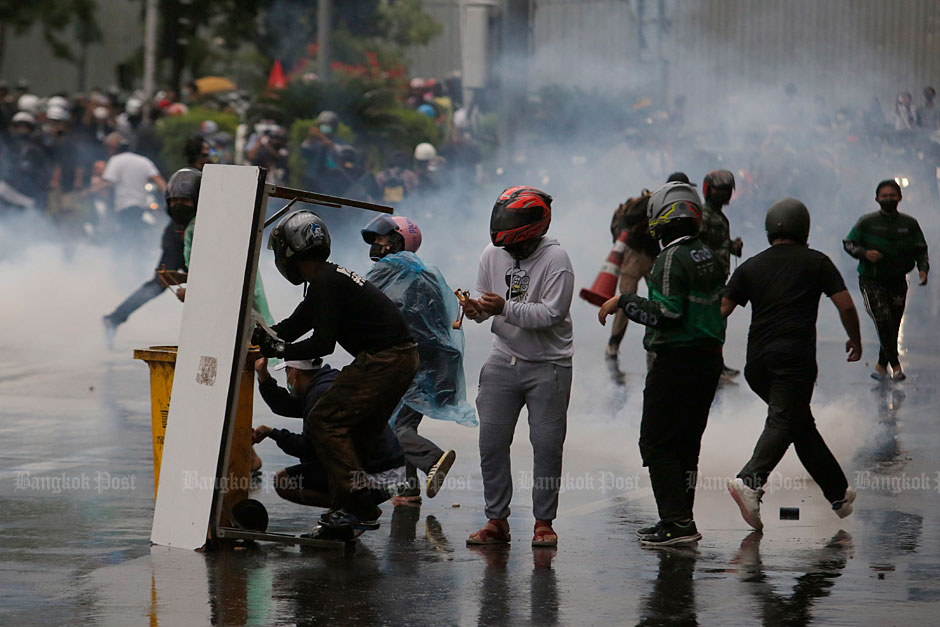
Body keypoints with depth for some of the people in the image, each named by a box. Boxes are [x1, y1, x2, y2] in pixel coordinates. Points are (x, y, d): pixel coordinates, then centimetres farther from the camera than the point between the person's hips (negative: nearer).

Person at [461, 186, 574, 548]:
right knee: (491, 442, 1)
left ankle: (544, 522, 10)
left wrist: (505, 308, -30)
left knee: (547, 446, -1)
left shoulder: (556, 259, -16)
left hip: (548, 365, -5)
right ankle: (496, 520, 10)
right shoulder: (493, 254, 1)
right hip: (504, 359, 5)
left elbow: (552, 313, -22)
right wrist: (476, 309, -12)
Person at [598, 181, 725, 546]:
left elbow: (667, 314, -22)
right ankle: (680, 522, 17)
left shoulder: (672, 259, -16)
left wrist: (623, 303, -13)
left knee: (657, 443, -3)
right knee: (686, 442, 14)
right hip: (710, 358, 9)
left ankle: (677, 522, -8)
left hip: (676, 362, -9)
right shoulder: (708, 257, 11)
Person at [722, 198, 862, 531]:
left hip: (757, 359, 5)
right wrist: (855, 340, 18)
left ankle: (839, 493, 23)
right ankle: (750, 481, -37)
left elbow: (721, 311, 8)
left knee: (801, 424, 16)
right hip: (795, 355, -5)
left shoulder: (750, 266, 15)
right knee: (783, 423, -13)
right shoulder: (815, 262, 7)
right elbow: (846, 306, 2)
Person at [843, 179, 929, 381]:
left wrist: (923, 268, -10)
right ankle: (895, 364, -13)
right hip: (871, 281, -3)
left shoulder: (909, 224, 5)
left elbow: (920, 250, 9)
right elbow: (848, 243, 1)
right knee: (883, 320, -19)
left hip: (897, 281, 3)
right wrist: (865, 253, -18)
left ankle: (882, 366, 19)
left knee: (893, 326, 4)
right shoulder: (867, 222, -2)